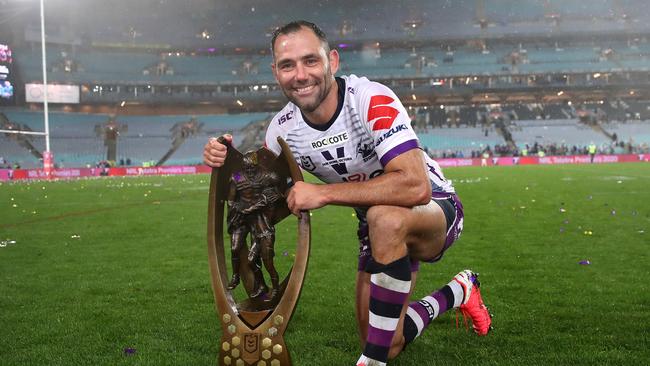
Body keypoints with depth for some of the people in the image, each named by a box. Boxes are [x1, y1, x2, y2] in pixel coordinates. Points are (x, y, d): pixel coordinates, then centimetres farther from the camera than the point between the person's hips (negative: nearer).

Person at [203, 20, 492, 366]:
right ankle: (457, 292, 33)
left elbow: (415, 187, -40)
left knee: (386, 218, -41)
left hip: (435, 209, -6)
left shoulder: (371, 100, -28)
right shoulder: (282, 129, -9)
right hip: (380, 230, 6)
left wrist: (323, 193, -37)